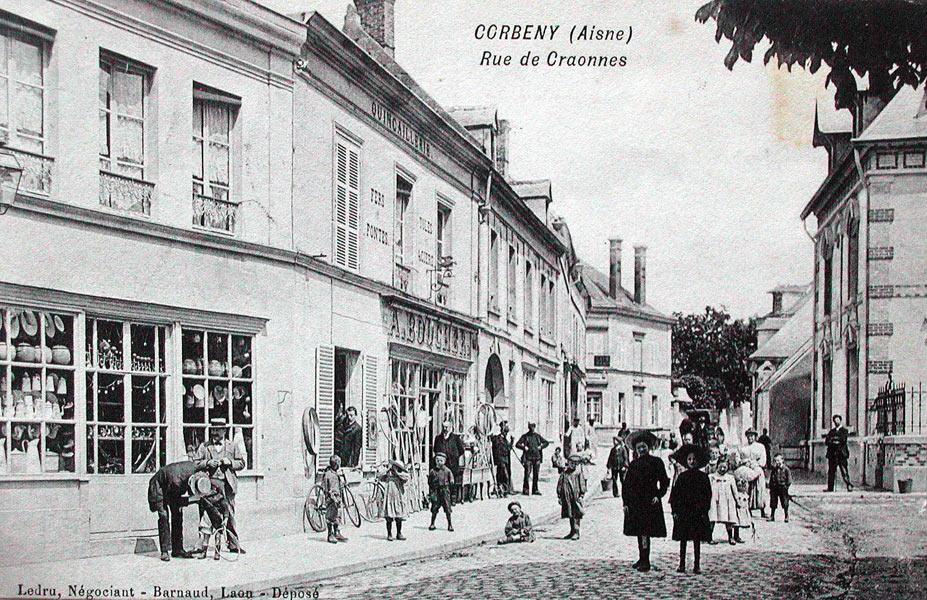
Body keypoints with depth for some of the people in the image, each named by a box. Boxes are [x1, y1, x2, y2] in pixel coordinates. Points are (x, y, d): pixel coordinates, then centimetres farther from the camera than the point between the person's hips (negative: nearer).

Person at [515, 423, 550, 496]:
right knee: (527, 473, -10)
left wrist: (541, 447, 1)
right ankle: (525, 489, -5)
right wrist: (524, 447, -14)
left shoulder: (537, 436, 12)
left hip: (537, 457, 3)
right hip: (528, 457, -3)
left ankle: (535, 489, 12)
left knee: (536, 474, 5)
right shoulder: (525, 436, 3)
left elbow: (546, 442, 19)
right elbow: (517, 444, 1)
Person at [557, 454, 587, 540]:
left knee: (576, 515, -5)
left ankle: (576, 533, 0)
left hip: (575, 497, -4)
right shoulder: (564, 473, 9)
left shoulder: (578, 473, 0)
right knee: (570, 515, 12)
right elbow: (560, 484, 12)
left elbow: (582, 484, 0)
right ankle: (572, 531, 21)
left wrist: (581, 495, -7)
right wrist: (559, 496, 9)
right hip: (566, 497, 4)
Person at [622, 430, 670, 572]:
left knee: (645, 532, -12)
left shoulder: (656, 462, 1)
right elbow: (626, 483, 13)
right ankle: (642, 559, 18)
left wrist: (658, 495, -10)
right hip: (634, 502, 5)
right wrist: (625, 502, 7)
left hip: (649, 502, -5)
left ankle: (645, 561, -13)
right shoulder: (633, 464, 12)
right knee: (639, 532, 9)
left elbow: (664, 482, 3)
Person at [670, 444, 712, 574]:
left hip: (698, 512, -1)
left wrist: (705, 510, -5)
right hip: (683, 511, 1)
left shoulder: (703, 477, 2)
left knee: (697, 539, 3)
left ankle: (697, 565, 8)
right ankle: (682, 564, 9)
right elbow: (675, 494, 5)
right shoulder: (682, 476, 5)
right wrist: (675, 510, -1)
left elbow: (708, 495, 2)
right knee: (683, 539, 4)